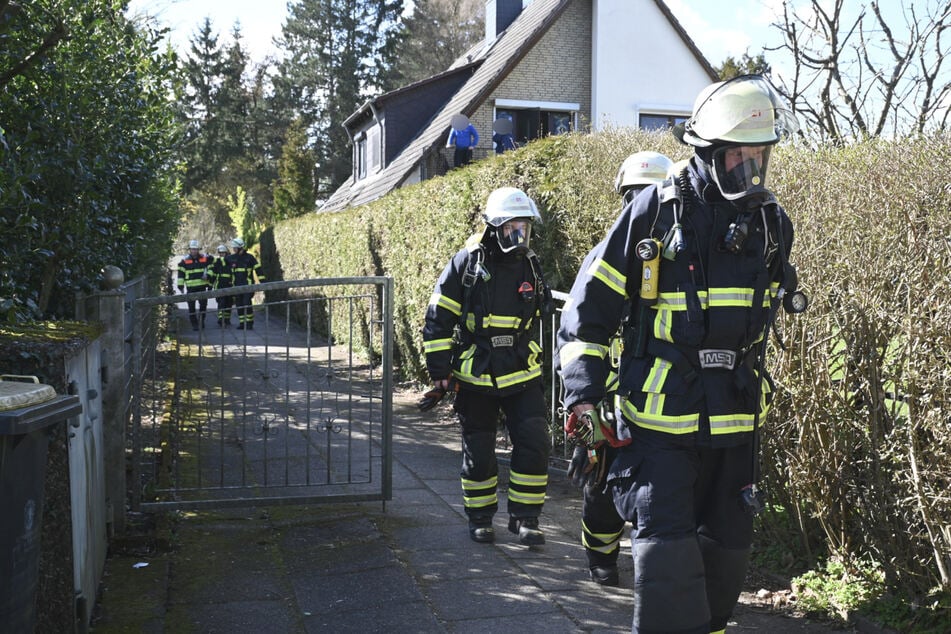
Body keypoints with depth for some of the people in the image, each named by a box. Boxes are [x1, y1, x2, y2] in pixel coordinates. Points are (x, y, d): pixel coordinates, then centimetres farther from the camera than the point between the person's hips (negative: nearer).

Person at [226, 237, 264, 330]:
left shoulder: (249, 257, -4)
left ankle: (250, 323, -2)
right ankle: (242, 323, 14)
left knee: (247, 304, -11)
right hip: (236, 286, 5)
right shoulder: (231, 258, 8)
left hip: (247, 285, -5)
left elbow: (258, 269, -4)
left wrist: (262, 281, -7)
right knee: (239, 305, 6)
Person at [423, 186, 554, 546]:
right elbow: (438, 319, -6)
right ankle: (479, 518, 27)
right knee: (478, 453, 8)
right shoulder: (466, 263, -9)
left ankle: (525, 518, 10)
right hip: (475, 378, -3)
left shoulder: (530, 267, 4)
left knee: (534, 444, -6)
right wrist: (439, 369, -7)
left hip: (522, 377, 3)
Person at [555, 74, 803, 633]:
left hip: (735, 418, 5)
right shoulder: (656, 210, -9)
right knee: (666, 548, -8)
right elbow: (592, 301, -6)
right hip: (660, 415, -5)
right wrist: (583, 388, -11)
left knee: (728, 546, 16)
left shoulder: (771, 222, 6)